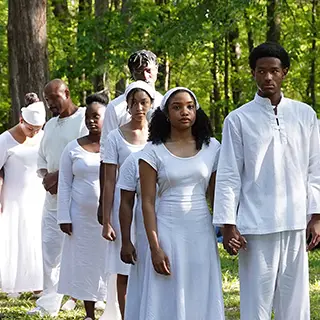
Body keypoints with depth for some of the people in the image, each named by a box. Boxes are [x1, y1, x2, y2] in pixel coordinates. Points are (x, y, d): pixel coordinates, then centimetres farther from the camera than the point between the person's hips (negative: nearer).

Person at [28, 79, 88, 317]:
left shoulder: (84, 119, -7)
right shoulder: (50, 125, 19)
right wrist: (46, 176, 1)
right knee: (50, 250, 5)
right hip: (53, 197, 8)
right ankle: (48, 304, 9)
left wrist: (60, 175, -15)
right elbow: (42, 157, 22)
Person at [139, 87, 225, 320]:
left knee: (201, 298, 6)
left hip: (202, 233, 2)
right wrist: (155, 248, -10)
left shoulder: (211, 148, 5)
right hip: (168, 232, -2)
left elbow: (215, 196, 10)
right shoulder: (154, 152, -2)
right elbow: (148, 202, -4)